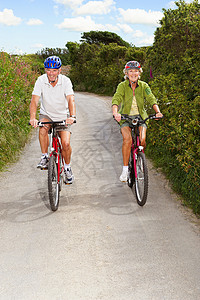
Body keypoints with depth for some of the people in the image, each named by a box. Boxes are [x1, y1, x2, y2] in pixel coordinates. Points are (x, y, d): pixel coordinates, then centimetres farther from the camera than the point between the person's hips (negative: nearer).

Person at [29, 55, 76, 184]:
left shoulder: (65, 81, -15)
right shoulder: (41, 81, -14)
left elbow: (71, 100, -27)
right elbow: (34, 101, -21)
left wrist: (73, 116, -45)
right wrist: (33, 118, -38)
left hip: (63, 116, 0)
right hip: (46, 114, 1)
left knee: (66, 143, -15)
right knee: (43, 128, -34)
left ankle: (67, 167, 11)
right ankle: (44, 157, -14)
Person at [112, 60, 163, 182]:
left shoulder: (144, 86, -1)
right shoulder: (122, 86, -7)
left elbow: (152, 99, -12)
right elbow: (116, 100, -21)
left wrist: (158, 112, -31)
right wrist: (115, 112, -42)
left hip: (140, 116, 2)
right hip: (125, 117, -1)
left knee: (142, 140, -22)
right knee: (127, 139, -27)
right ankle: (125, 169, -14)